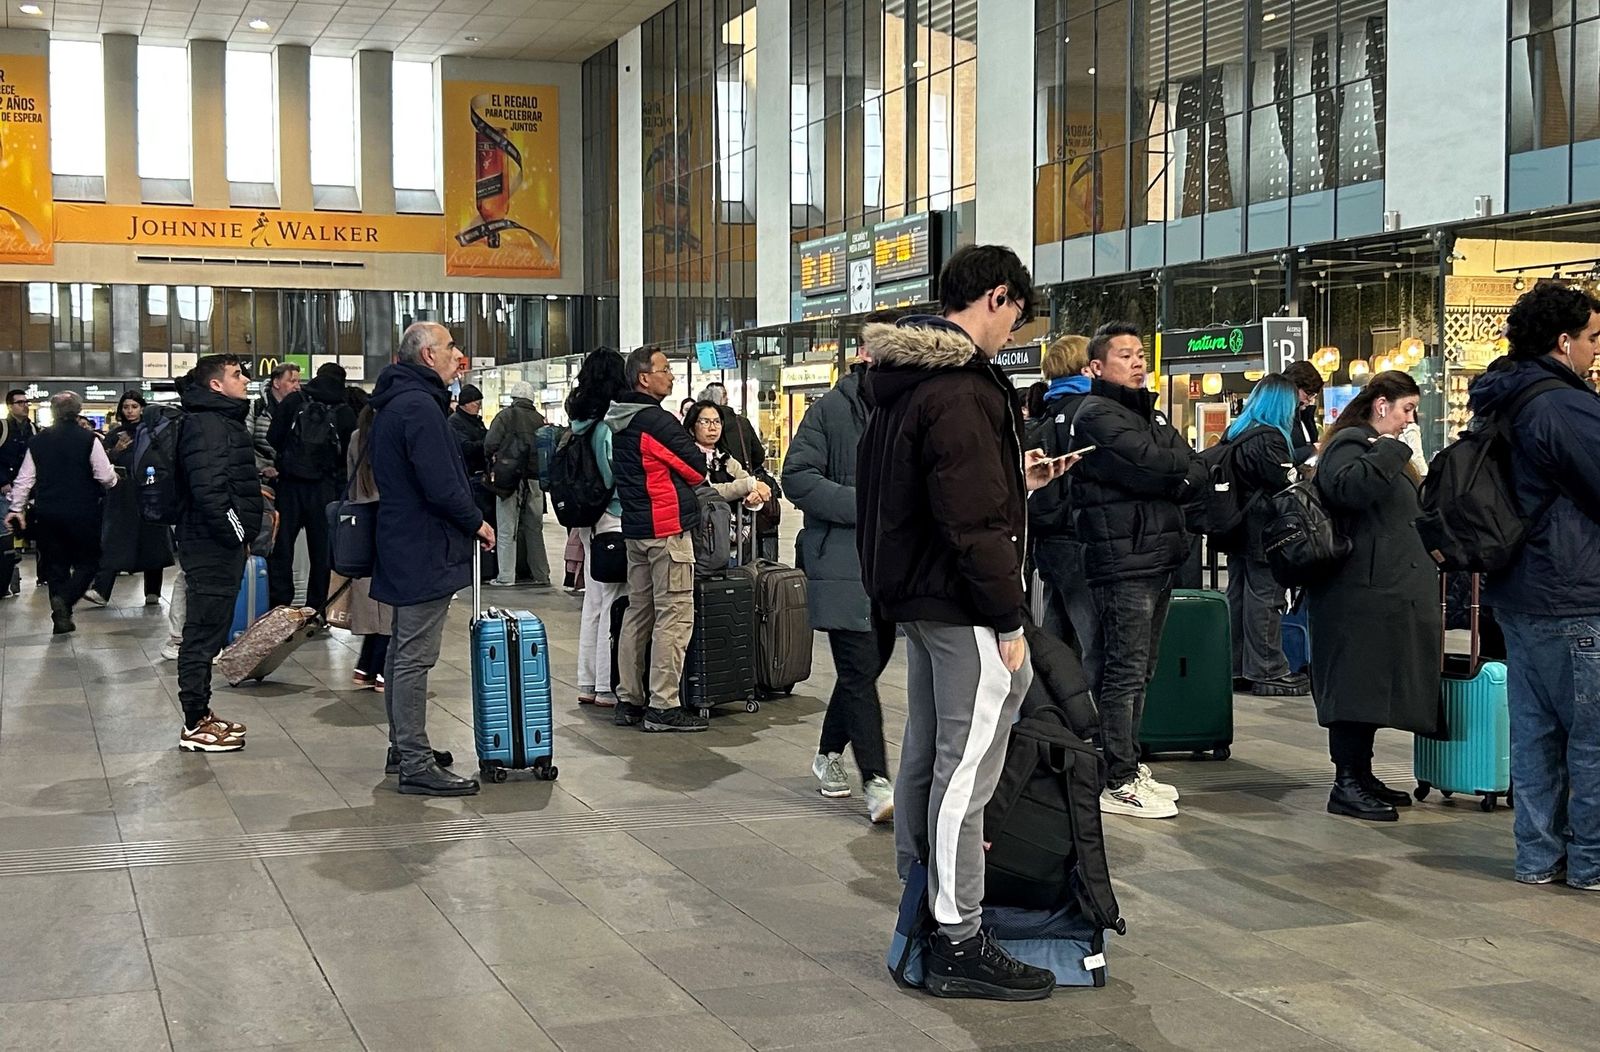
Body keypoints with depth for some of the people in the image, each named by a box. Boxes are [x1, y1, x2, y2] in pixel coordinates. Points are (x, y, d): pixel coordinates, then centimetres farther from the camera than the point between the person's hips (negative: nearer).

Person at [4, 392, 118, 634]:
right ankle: (65, 599, -16)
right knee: (87, 561, 9)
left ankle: (61, 617, 11)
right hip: (82, 512, -3)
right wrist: (114, 480, 13)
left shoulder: (38, 441, 2)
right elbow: (106, 477, -9)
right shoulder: (88, 439, -9)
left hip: (47, 514, 4)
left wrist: (16, 508, 13)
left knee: (55, 563, 14)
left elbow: (24, 479, 5)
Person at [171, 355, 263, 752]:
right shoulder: (206, 424, -15)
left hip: (219, 544, 11)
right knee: (204, 633, -6)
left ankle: (200, 714, 24)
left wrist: (242, 533, 18)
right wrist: (236, 533, -18)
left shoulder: (223, 420, 19)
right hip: (213, 544, -11)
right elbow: (208, 488, -25)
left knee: (207, 631, 16)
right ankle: (195, 726, -1)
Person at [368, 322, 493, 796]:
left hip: (401, 544, 11)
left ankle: (404, 747, 27)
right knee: (415, 658, -8)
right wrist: (476, 522, -9)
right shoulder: (419, 406, -18)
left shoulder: (393, 404, 15)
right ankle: (416, 765, -5)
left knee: (402, 651, 17)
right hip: (426, 551, -11)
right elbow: (440, 486, -24)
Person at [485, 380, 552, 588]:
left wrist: (493, 462, 5)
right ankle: (541, 575, 13)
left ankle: (506, 577, 2)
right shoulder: (539, 419, 7)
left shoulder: (505, 416, -4)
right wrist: (539, 470, 14)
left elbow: (490, 444, -12)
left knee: (507, 531, 2)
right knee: (534, 529, 12)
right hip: (535, 481, 4)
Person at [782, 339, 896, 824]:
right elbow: (797, 475, -11)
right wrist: (864, 505, -17)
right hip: (843, 561, -5)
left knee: (865, 666, 15)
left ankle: (829, 755, 34)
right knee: (860, 670, -8)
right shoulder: (832, 408, -5)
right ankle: (877, 783, -5)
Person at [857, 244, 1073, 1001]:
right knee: (967, 769, -5)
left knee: (925, 754, 17)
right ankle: (959, 945, 0)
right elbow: (974, 522, -23)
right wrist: (1009, 622, -18)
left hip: (916, 597, 10)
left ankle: (918, 905, 28)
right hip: (962, 607, -10)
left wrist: (1014, 481, 22)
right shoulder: (961, 389, -19)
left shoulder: (905, 379, 13)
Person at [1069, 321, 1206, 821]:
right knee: (1124, 671, -7)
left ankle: (1128, 766, 23)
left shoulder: (1150, 413, 20)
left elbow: (1195, 474, 11)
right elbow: (1149, 464, -20)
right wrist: (1183, 471, -1)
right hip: (1122, 559, -9)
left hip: (1158, 556, 9)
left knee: (1138, 670, 14)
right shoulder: (1097, 415, -8)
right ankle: (1118, 783, -3)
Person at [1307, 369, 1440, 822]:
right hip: (1362, 592, -11)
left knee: (1373, 686, 13)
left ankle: (1360, 775, 19)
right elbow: (1347, 487, -33)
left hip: (1390, 592, 11)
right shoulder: (1350, 444, -10)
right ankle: (1347, 785, -7)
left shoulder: (1380, 449, 25)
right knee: (1357, 684, -10)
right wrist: (1389, 451, -24)